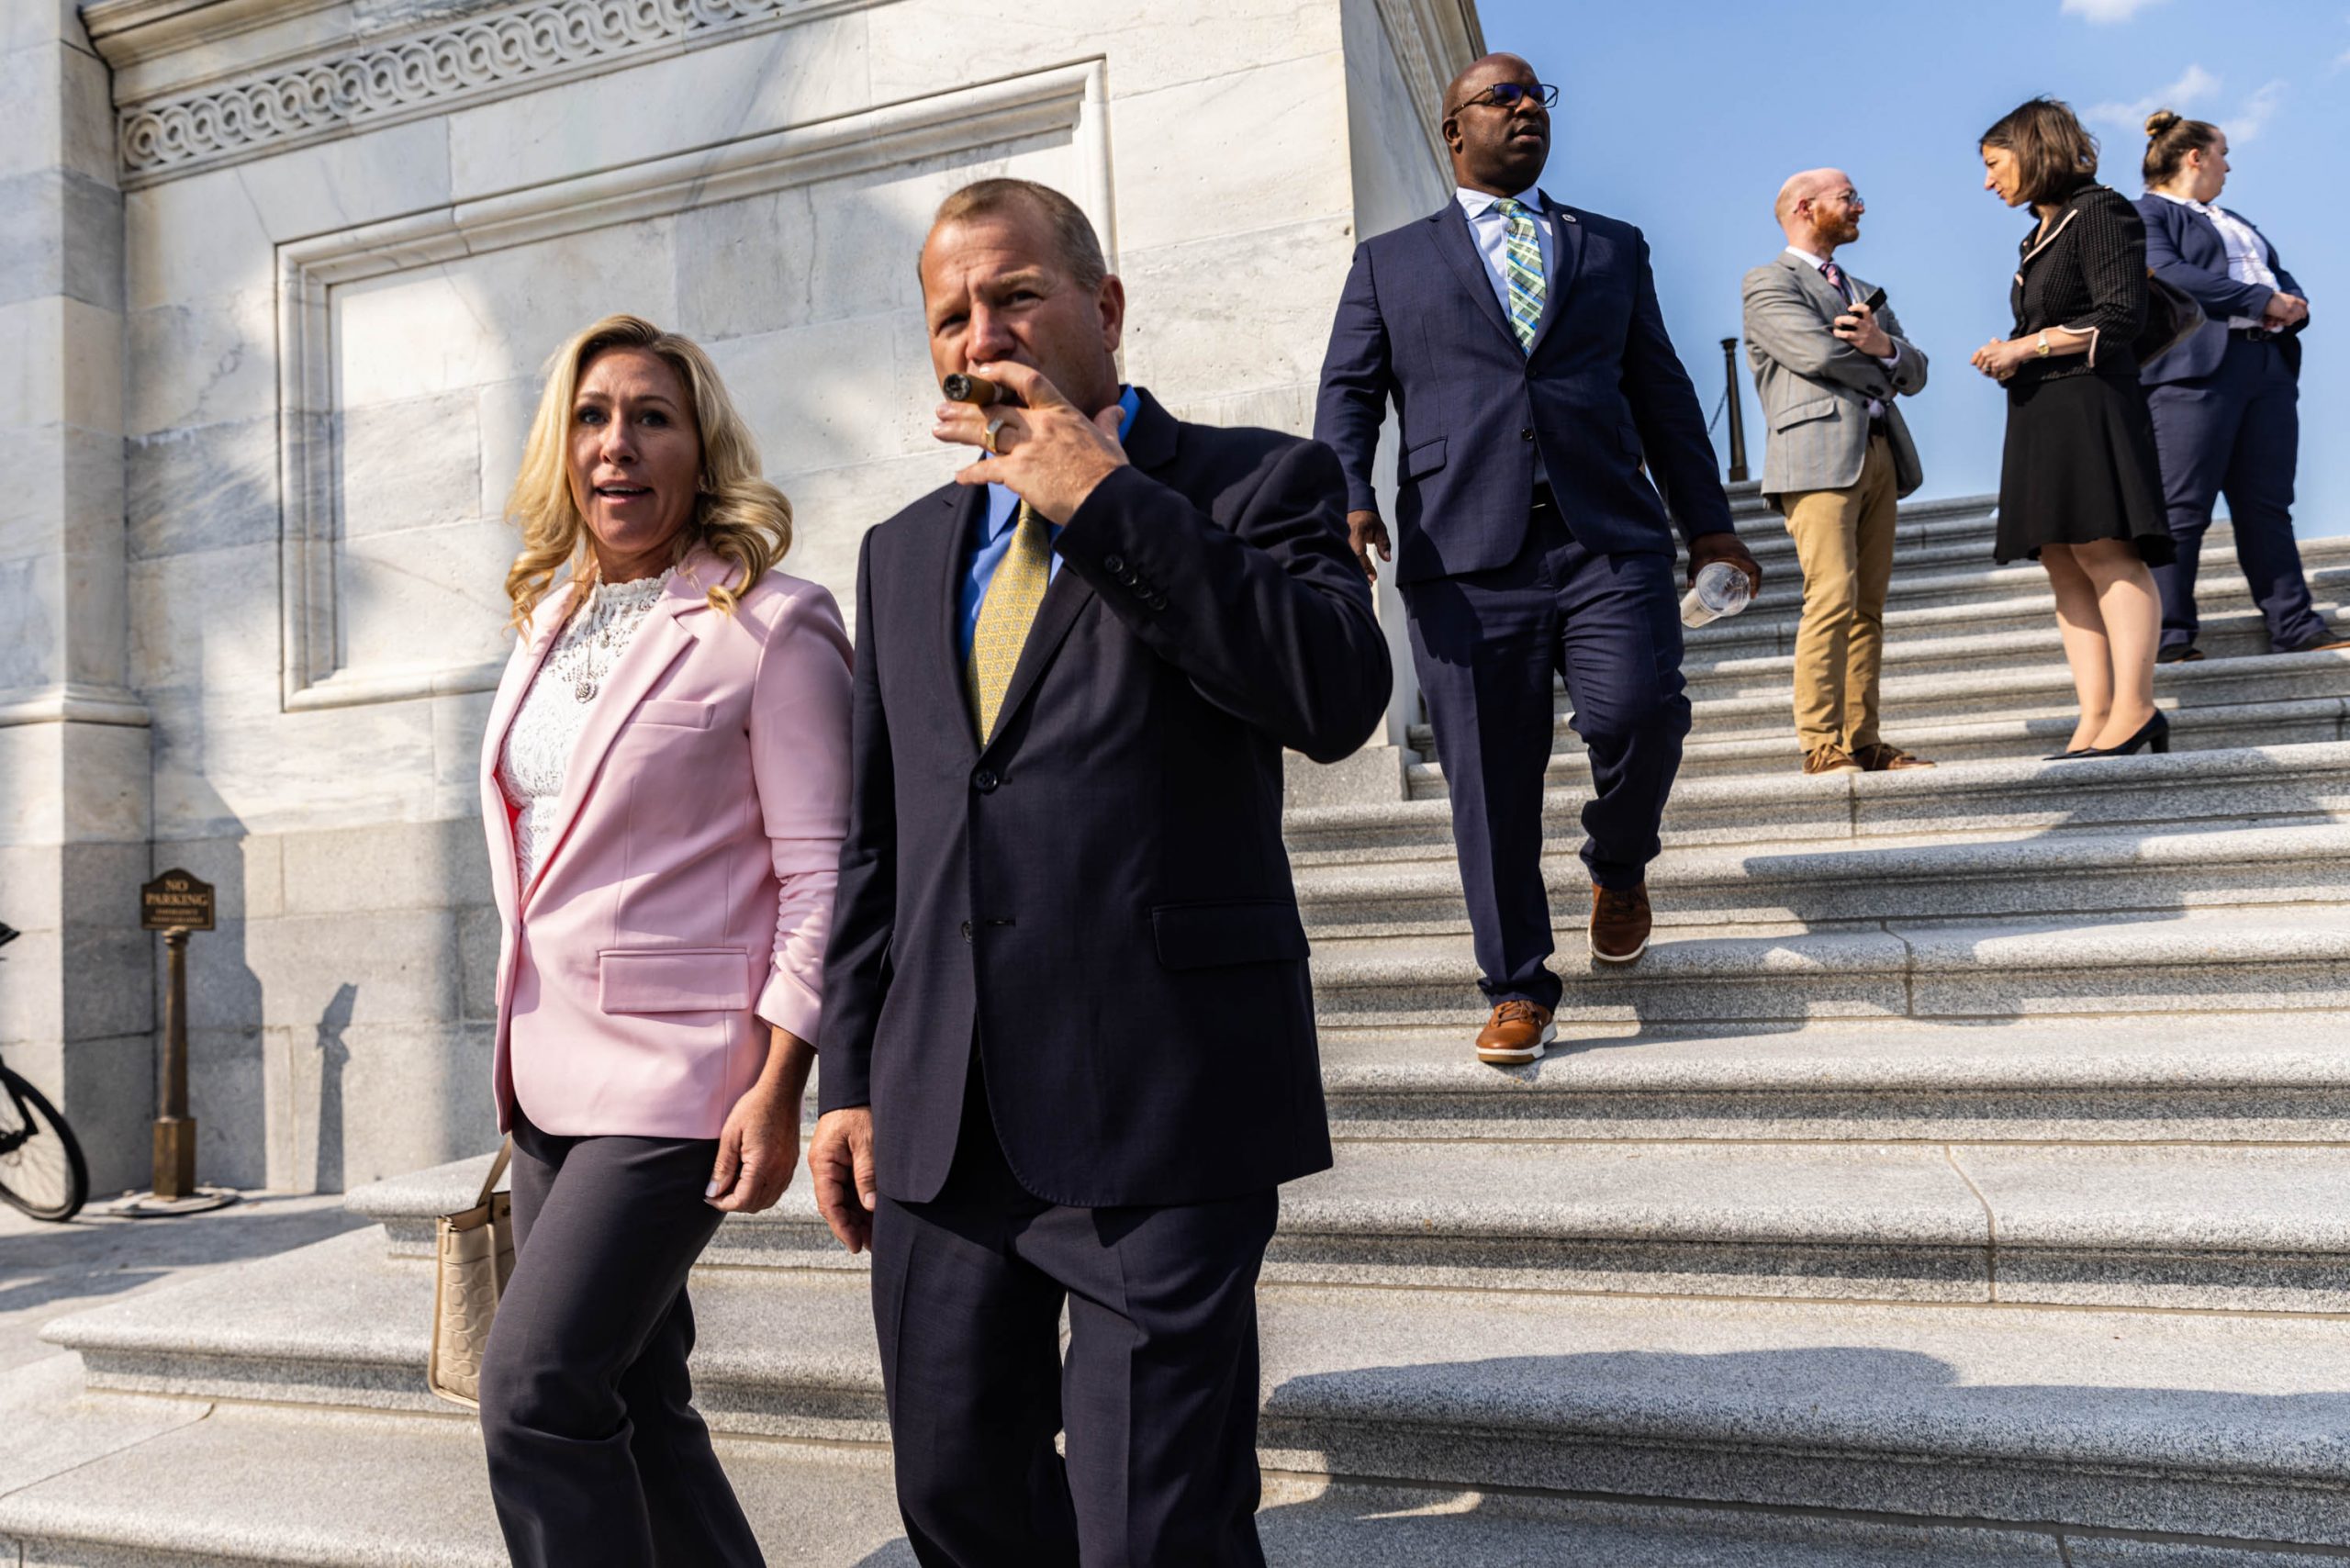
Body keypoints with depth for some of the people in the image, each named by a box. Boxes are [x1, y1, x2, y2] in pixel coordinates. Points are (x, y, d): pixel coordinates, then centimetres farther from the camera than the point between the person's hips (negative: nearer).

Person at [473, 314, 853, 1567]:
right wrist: (521, 1053, 17)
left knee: (532, 1386, -10)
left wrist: (778, 1087, -17)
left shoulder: (768, 624, -9)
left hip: (674, 1066, -7)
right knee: (629, 1402, 14)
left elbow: (820, 872, -13)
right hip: (550, 1070, 8)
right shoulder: (551, 624, 13)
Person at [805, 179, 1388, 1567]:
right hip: (943, 1122, 6)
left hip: (1161, 1105, -5)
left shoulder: (1260, 484, 1)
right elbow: (876, 840, 17)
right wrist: (848, 1077, 12)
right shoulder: (906, 552, 17)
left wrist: (1100, 494, -15)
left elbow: (1340, 697, -19)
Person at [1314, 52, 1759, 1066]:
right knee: (1488, 782, -2)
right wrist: (1348, 498, -10)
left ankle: (1619, 865, 13)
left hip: (1609, 537, 1)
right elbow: (1349, 392, 9)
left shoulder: (1615, 249, 23)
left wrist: (1706, 518, 14)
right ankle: (1518, 992, 12)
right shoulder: (1389, 263, 18)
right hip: (1465, 553, -1)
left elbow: (1660, 389, 21)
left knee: (1638, 713, -20)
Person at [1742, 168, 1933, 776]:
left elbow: (1915, 372, 19)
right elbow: (1817, 353, -12)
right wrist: (1881, 369, 6)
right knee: (1832, 598, -16)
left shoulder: (1861, 290, 29)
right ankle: (1821, 745, -14)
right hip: (1819, 456, -8)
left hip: (1879, 454, 8)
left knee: (1869, 605, 3)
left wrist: (1884, 346, -3)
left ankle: (1862, 739, 5)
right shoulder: (1768, 283, 4)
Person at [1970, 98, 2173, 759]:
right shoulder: (2042, 233, 23)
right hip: (2040, 416, 8)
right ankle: (2095, 718, -3)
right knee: (2064, 565, 0)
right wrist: (2009, 359, 5)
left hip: (2089, 405, -8)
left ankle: (2134, 711, -16)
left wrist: (2026, 346, -8)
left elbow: (2120, 318, -10)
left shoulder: (2100, 210, -2)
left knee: (2103, 550, -15)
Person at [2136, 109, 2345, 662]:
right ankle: (2170, 634, -6)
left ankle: (2294, 626, 7)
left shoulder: (2230, 219, 30)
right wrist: (2262, 300, -12)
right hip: (2196, 371, -8)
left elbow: (2279, 273, 26)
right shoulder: (2146, 214, 3)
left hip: (2268, 365, 8)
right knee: (2182, 509, -9)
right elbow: (2168, 274, -14)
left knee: (2268, 507, 6)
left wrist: (2294, 304, 2)